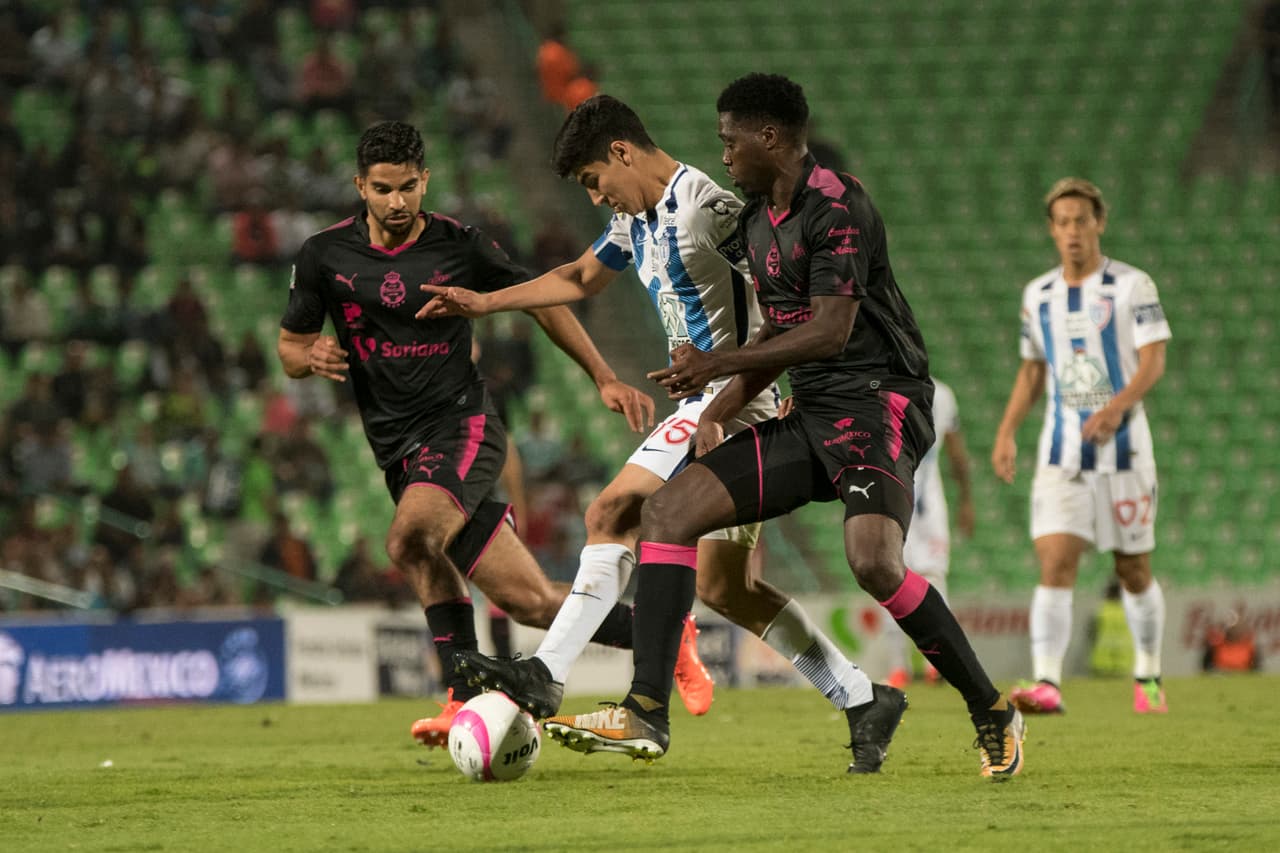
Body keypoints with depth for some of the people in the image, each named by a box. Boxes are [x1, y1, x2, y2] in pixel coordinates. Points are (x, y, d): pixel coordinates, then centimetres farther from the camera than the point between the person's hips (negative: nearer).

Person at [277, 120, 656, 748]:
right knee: (528, 600, 0)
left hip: (463, 426, -4)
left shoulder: (460, 247, -3)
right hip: (400, 451, 4)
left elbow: (540, 301, 11)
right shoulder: (324, 256, 2)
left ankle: (465, 698, -25)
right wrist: (312, 358, -13)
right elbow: (289, 347, 12)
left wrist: (604, 378, 5)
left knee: (410, 538, -33)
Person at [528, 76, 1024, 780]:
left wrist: (718, 364, -16)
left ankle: (993, 715, -10)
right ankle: (647, 714, -9)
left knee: (873, 561, -31)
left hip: (876, 404, -9)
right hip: (807, 417, 9)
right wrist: (719, 411, 16)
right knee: (667, 508, -5)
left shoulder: (836, 206, -13)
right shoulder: (756, 221, 16)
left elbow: (831, 331, -20)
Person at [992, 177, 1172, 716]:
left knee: (1134, 572, 7)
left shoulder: (1133, 286, -3)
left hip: (1122, 445, -2)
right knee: (1054, 565, -14)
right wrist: (1006, 433, 6)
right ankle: (1046, 685, -23)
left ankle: (1148, 679, 26)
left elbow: (1153, 361, -11)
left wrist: (1119, 405, -28)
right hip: (1061, 453, 2)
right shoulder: (1038, 296, 10)